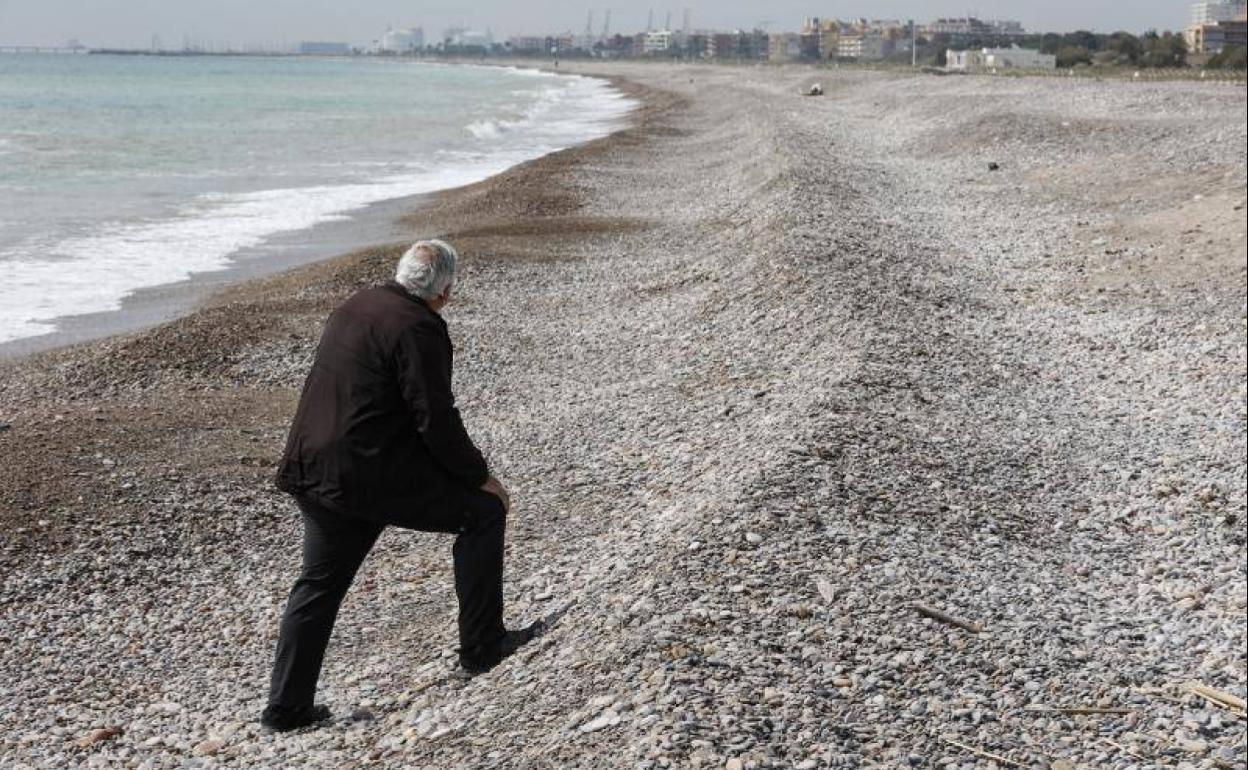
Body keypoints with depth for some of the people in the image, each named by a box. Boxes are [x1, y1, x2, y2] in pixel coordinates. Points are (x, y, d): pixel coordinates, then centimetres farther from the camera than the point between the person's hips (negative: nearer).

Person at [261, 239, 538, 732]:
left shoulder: (354, 308, 14)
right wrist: (480, 478, -2)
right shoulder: (420, 330, -13)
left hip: (313, 473, 9)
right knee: (483, 512, 7)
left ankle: (286, 705, 22)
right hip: (374, 477, -8)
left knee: (319, 584, 18)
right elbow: (437, 421, -15)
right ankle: (481, 646, 12)